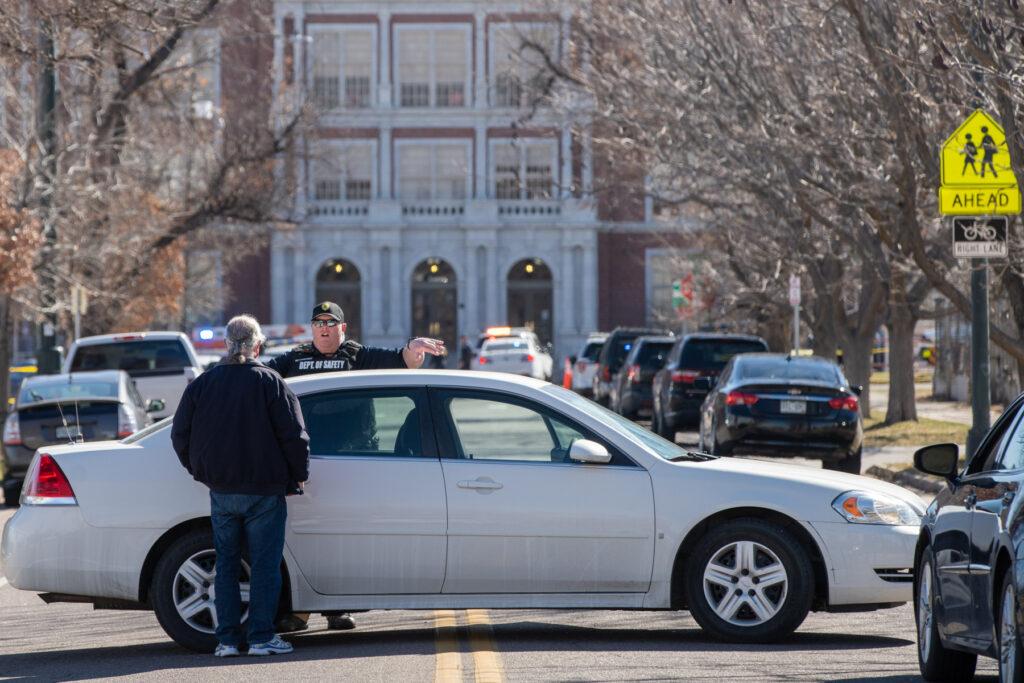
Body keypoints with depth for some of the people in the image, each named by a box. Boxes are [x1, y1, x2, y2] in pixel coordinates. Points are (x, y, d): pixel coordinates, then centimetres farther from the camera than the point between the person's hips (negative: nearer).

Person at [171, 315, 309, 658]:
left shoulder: (201, 384, 4)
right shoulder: (270, 382, -7)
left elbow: (180, 435, 8)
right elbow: (294, 435, -9)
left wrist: (200, 471, 20)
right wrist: (298, 475, 4)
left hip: (221, 492, 3)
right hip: (264, 492, -3)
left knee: (226, 565, 10)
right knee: (264, 565, 2)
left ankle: (227, 639, 8)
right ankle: (262, 637, 0)